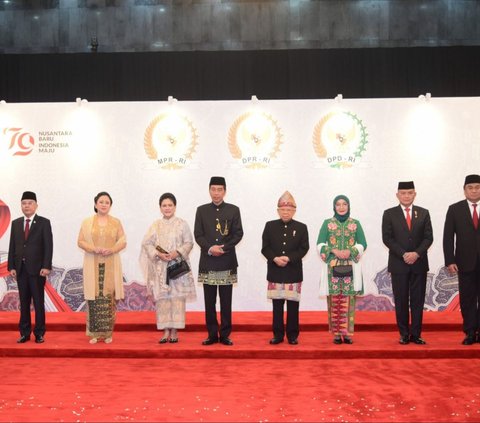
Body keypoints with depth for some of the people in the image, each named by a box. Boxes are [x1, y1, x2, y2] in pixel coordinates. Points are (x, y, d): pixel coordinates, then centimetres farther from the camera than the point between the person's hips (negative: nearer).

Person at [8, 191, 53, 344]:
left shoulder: (44, 222, -1)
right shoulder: (16, 223, 11)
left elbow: (48, 246, -6)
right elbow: (12, 246, 9)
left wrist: (46, 267, -14)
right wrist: (11, 266, 1)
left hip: (37, 268, -3)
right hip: (21, 269, 4)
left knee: (38, 302, 3)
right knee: (24, 302, 7)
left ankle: (39, 333, 10)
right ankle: (25, 333, 13)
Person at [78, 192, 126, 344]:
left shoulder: (116, 222, 8)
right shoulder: (87, 222, 7)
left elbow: (123, 242, 6)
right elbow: (81, 241, 4)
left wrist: (111, 250, -13)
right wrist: (94, 249, -14)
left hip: (111, 265, 0)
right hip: (93, 265, 0)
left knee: (109, 297, -2)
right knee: (94, 298, -4)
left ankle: (108, 333, 5)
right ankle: (94, 333, 4)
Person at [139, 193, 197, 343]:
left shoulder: (182, 224, 5)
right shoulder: (155, 225, 9)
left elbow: (189, 243, 1)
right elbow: (147, 243, 4)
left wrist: (177, 252, -15)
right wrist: (158, 254, -12)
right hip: (160, 267, 1)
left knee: (177, 298, -3)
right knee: (162, 298, 0)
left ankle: (174, 331, 2)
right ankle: (166, 331, 6)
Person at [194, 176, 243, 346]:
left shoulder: (233, 210, 5)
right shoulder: (201, 210, 8)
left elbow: (238, 233, 0)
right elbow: (198, 234, 2)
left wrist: (224, 248, -13)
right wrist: (210, 248, -14)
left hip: (227, 262, -1)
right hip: (207, 262, 1)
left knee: (226, 301, 3)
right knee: (209, 301, 4)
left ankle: (225, 335, 10)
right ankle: (212, 334, 12)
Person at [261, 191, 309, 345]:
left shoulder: (301, 227, 3)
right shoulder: (270, 226, 6)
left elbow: (304, 248, -2)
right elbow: (265, 248, 3)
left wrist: (289, 258, -17)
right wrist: (275, 258, -15)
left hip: (293, 272, -1)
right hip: (275, 272, 1)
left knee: (293, 305, 2)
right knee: (277, 304, 6)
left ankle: (292, 335, 12)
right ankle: (278, 334, 14)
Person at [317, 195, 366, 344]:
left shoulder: (355, 223, 10)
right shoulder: (327, 223, 7)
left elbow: (362, 244, 5)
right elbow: (320, 244, 2)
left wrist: (349, 252, -12)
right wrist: (334, 251, -13)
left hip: (350, 267, 1)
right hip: (332, 267, 0)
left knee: (348, 300, -3)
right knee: (334, 300, -3)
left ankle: (347, 333, 3)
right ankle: (336, 333, 4)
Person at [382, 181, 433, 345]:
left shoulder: (423, 213, 7)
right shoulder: (389, 214, 2)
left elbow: (428, 237, 2)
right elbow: (387, 238, -4)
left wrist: (416, 253, -13)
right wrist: (404, 254, -14)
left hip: (419, 263, 1)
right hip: (398, 264, -1)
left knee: (418, 300, 3)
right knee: (401, 300, 2)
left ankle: (416, 334, 9)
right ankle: (404, 334, 10)